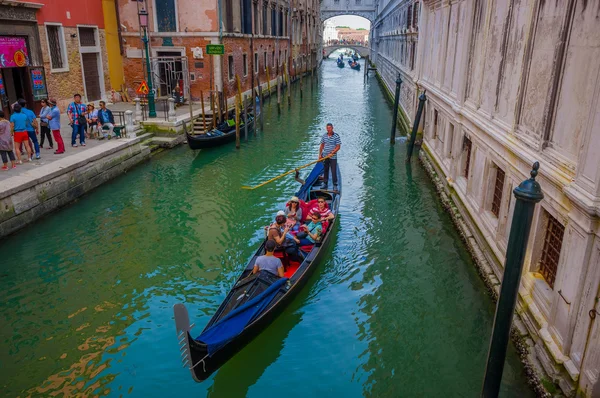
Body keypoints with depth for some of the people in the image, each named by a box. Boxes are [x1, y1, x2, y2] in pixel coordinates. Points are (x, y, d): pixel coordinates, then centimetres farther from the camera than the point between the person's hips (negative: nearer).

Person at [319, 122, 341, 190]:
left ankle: (335, 185, 6)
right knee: (325, 170, 13)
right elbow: (322, 145, 12)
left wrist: (332, 153, -18)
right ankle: (325, 183, 24)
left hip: (333, 157, -4)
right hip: (325, 156, 4)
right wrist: (320, 154, 7)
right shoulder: (324, 136, 4)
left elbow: (338, 146, -10)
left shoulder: (336, 136, -10)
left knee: (334, 171, -3)